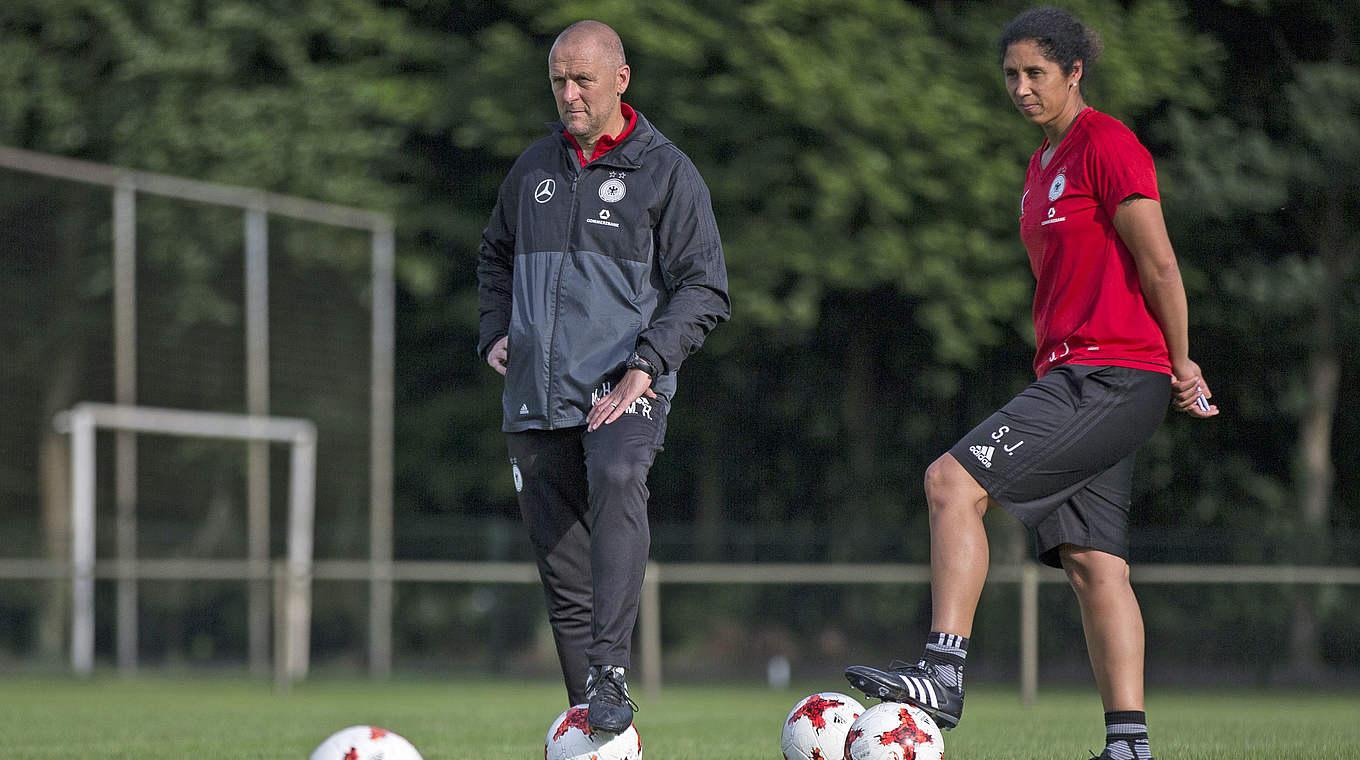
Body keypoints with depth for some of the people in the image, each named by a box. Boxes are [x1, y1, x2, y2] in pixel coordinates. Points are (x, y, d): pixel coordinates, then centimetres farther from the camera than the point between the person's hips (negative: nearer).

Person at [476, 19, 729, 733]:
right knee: (563, 572, 5)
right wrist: (496, 331, 13)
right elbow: (496, 256, 30)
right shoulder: (535, 167, 14)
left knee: (616, 483, -35)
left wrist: (645, 364, -14)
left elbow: (704, 288, -2)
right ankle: (589, 725, 13)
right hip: (536, 397, 5)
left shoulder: (665, 171, 0)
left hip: (624, 387, -5)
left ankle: (610, 674, -39)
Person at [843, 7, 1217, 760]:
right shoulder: (1043, 165, 20)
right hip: (1071, 377, 9)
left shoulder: (1106, 145, -9)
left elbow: (1158, 263, -10)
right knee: (1091, 563, 3)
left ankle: (943, 673, -22)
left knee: (951, 482, -18)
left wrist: (1181, 366, -3)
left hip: (1112, 378, -9)